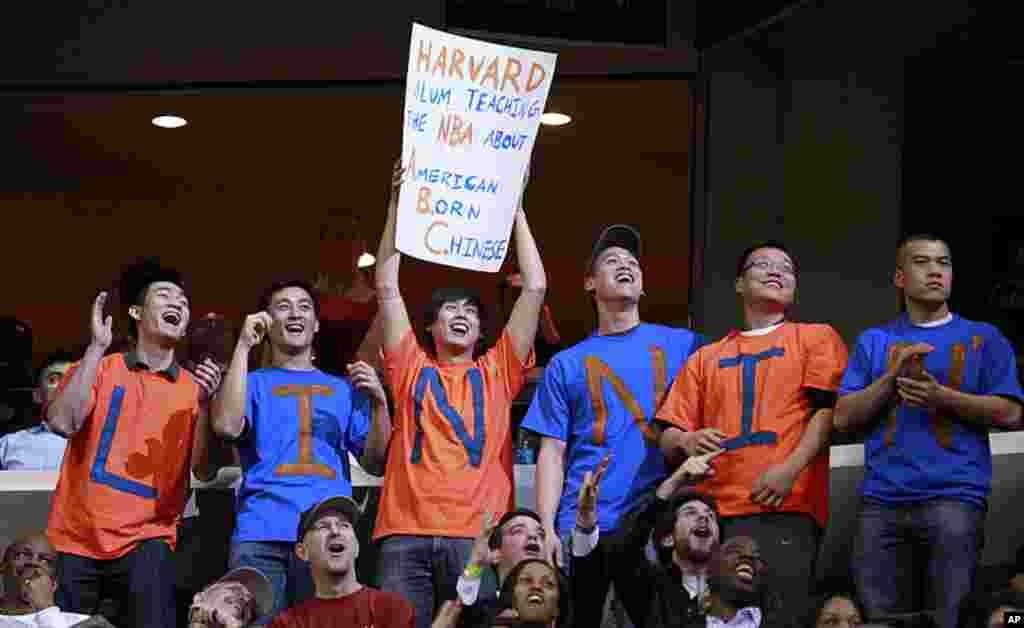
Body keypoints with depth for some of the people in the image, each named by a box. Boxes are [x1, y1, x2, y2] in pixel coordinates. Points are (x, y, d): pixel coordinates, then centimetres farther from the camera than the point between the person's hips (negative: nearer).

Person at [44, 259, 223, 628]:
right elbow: (62, 424, -12)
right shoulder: (99, 368, 6)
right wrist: (96, 348, -12)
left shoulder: (193, 387, 6)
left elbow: (203, 472, -3)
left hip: (146, 538, 0)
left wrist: (204, 404, -17)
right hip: (76, 538, 1)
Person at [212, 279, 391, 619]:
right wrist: (243, 345, -3)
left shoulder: (343, 388, 20)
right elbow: (227, 426, -6)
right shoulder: (254, 383, 15)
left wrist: (379, 401, -3)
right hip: (261, 532, -1)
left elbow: (374, 460, 13)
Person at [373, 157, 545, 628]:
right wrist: (398, 202, 10)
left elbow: (534, 288, 13)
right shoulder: (411, 368, 19)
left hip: (477, 535, 0)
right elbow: (387, 286, 13)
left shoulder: (498, 372, 17)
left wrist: (515, 207, 15)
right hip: (406, 533, 0)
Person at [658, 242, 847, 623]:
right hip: (714, 512, 3)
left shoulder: (816, 337, 16)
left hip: (785, 508, -3)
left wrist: (790, 468, -13)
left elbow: (827, 408, 1)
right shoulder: (706, 357, 24)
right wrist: (687, 442, -6)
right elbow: (669, 436, 19)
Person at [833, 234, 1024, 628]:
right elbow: (844, 418, 8)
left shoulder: (983, 338, 11)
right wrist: (894, 377, -5)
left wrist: (941, 396, -10)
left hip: (954, 496, -2)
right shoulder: (874, 341, 16)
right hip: (881, 500, 2)